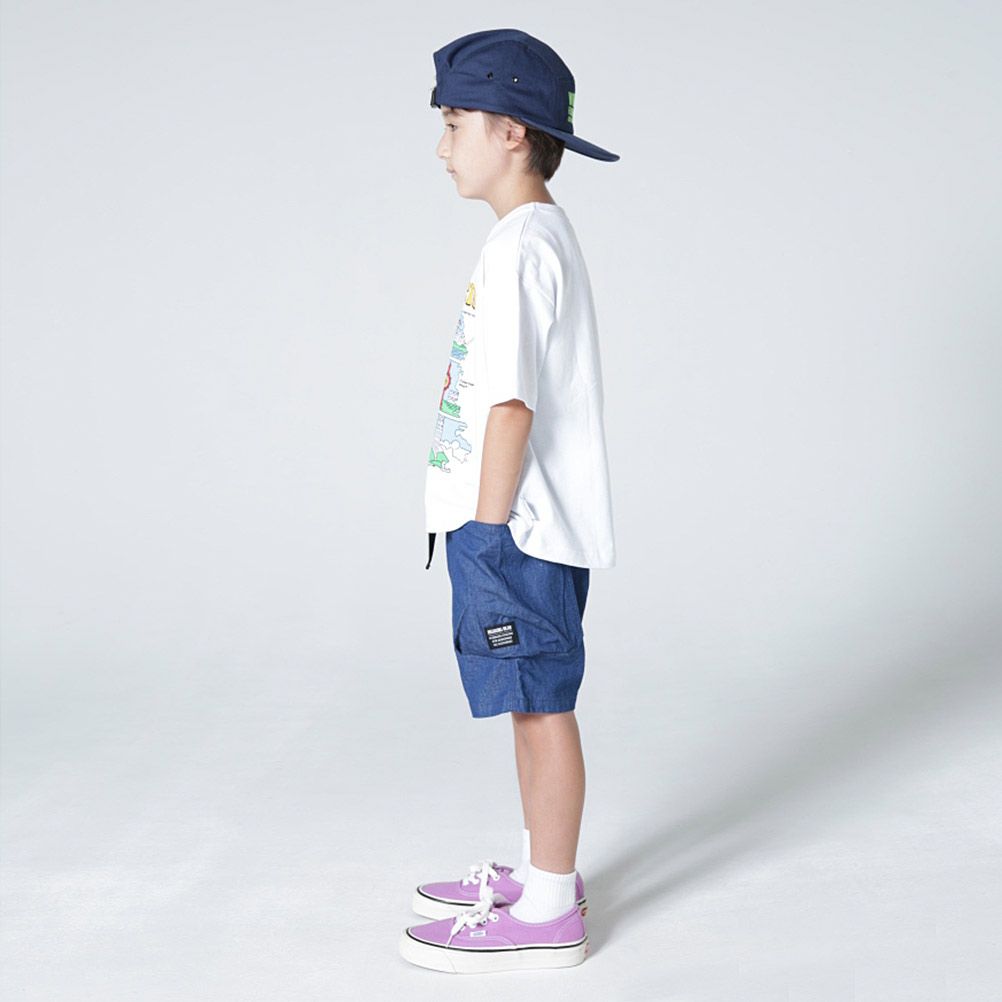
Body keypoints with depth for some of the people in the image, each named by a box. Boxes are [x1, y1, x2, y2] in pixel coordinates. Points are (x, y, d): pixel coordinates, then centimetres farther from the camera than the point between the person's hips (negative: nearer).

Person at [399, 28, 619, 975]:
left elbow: (512, 403, -21)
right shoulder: (546, 236, 17)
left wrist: (488, 534, -19)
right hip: (525, 528, 10)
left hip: (519, 532, -10)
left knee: (539, 703, -1)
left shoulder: (517, 247, -15)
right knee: (532, 703, 18)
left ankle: (549, 912, 10)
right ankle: (542, 869, 31)